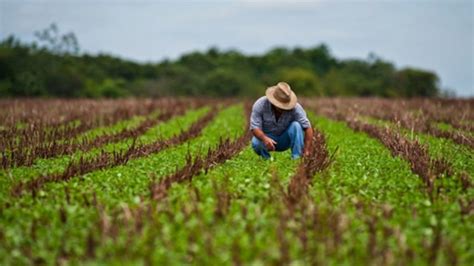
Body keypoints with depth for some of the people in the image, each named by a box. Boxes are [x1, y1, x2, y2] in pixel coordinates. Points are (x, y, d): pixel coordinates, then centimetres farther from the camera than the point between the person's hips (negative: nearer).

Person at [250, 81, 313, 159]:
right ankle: (266, 158, -1)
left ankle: (296, 158, -24)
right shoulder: (260, 105, -23)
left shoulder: (295, 107, -23)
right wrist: (265, 139, -47)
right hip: (266, 137, 0)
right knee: (256, 143, -34)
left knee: (296, 125, -28)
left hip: (284, 140, 1)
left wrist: (307, 151, -34)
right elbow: (254, 127, -25)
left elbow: (307, 127, -24)